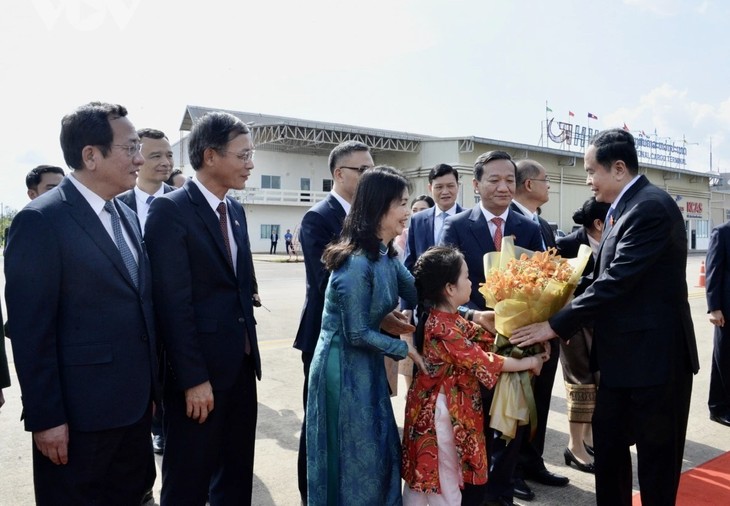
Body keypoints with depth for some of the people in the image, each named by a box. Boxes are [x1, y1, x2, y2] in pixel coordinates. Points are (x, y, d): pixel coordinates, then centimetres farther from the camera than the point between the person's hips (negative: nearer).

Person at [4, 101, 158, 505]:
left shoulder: (128, 217, 9)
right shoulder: (40, 221, -15)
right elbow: (30, 330, -16)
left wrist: (151, 385, 12)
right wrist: (45, 418, -15)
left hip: (135, 404, 7)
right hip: (79, 414, -7)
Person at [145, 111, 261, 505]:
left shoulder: (236, 211, 10)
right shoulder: (170, 209, -14)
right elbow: (173, 302, -18)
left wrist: (249, 349, 12)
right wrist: (193, 379, -18)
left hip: (241, 364, 7)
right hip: (199, 371, -7)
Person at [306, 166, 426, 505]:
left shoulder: (386, 256, 2)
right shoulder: (357, 263, -25)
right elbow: (357, 334, -22)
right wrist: (405, 349, -12)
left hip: (365, 365, 8)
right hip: (343, 366, -8)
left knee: (377, 452, 21)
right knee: (355, 457, 10)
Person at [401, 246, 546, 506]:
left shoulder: (447, 317, 5)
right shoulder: (443, 327, -26)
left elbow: (481, 336, 8)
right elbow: (481, 360, -22)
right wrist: (528, 362, -12)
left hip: (444, 405, 10)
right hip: (442, 408, -10)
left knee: (423, 473, 20)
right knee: (442, 476, 6)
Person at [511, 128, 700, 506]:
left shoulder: (651, 207, -19)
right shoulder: (625, 207, 10)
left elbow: (616, 282, -25)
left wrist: (555, 325, -20)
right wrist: (561, 319, 4)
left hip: (653, 354, -9)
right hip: (624, 354, 9)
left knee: (657, 454, 8)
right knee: (607, 443, 18)